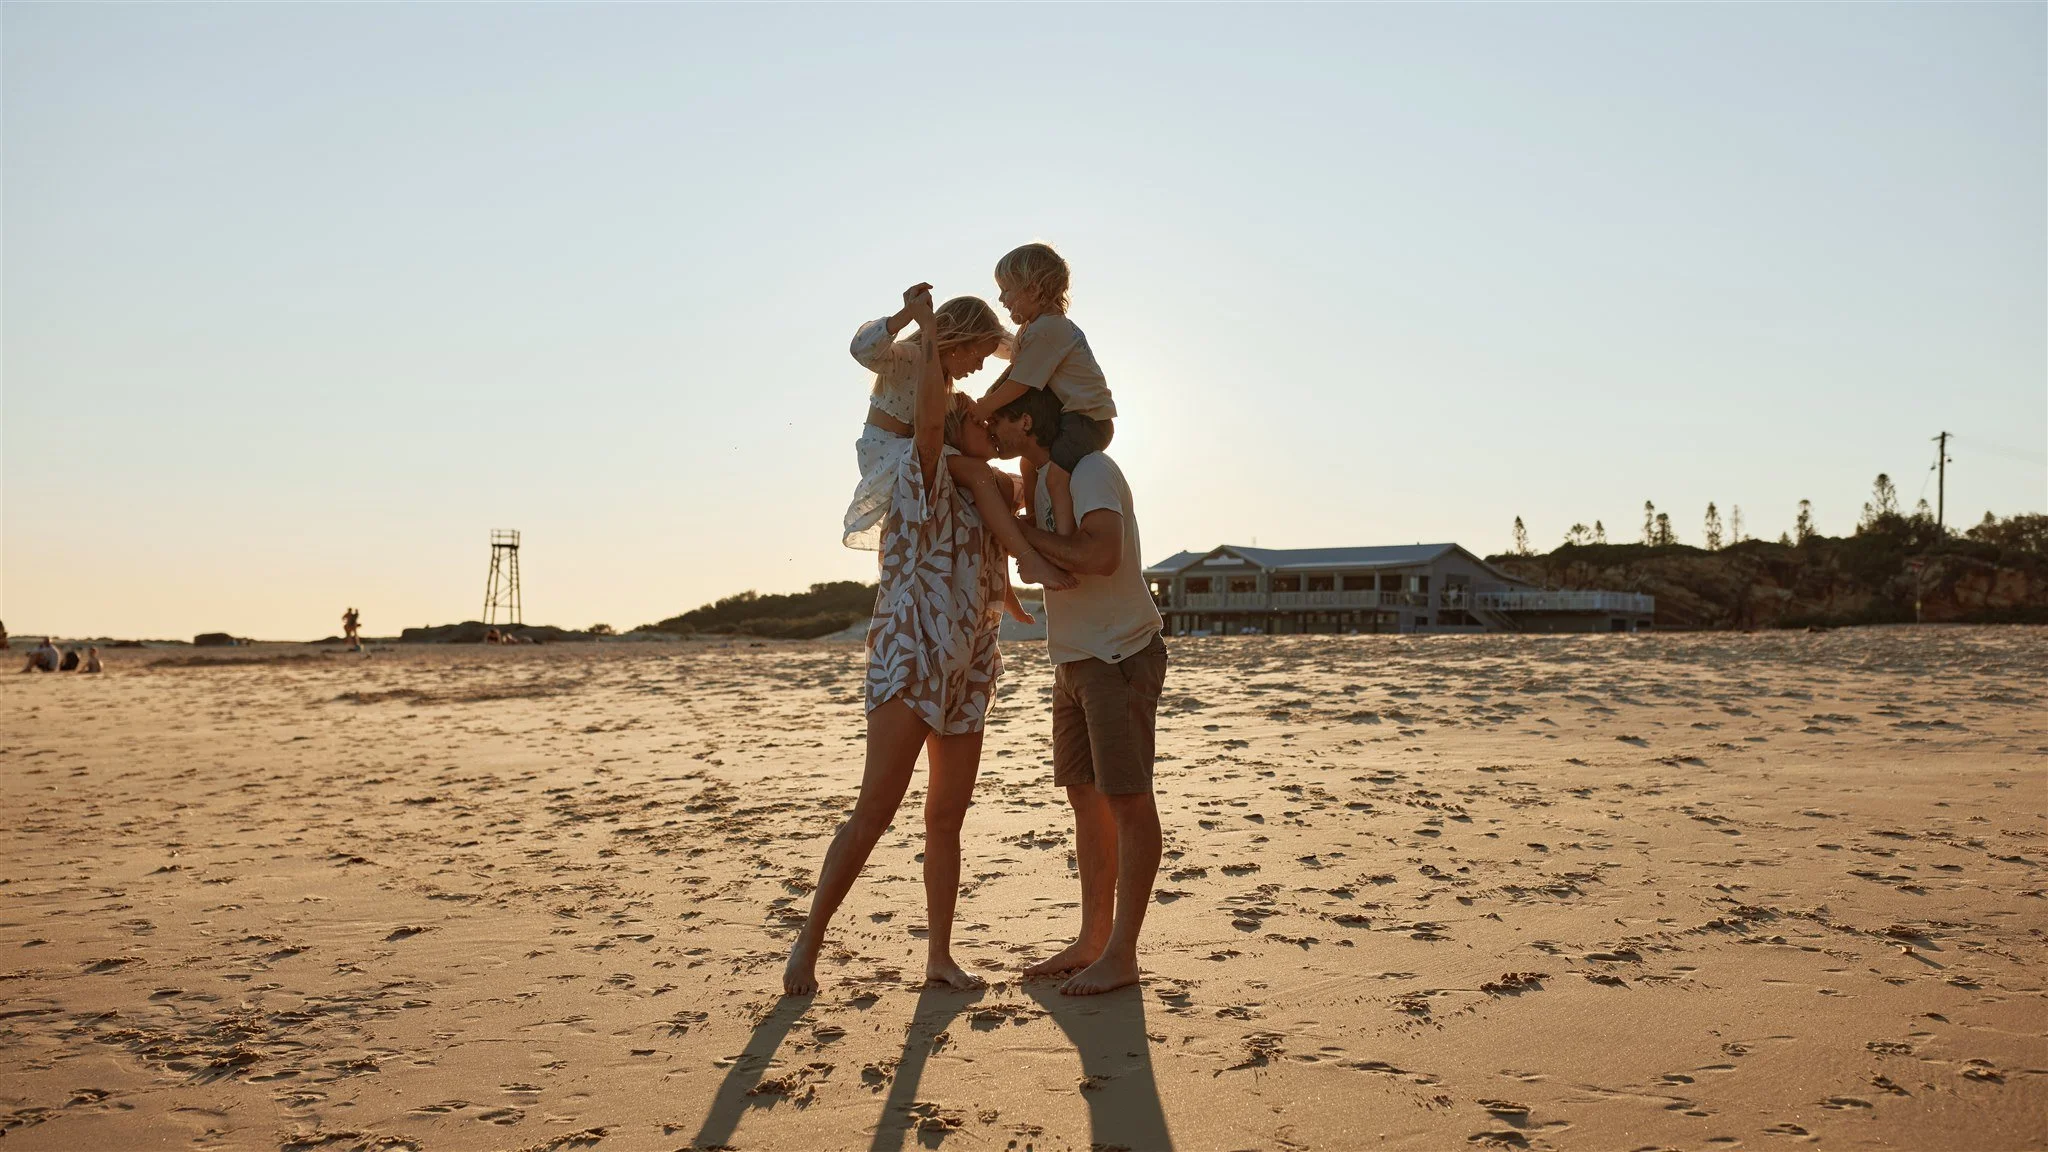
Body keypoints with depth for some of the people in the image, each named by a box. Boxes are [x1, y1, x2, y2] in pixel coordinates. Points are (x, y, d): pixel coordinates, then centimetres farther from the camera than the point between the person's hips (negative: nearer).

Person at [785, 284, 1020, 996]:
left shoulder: (982, 499, 17)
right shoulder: (920, 476, -4)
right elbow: (928, 414, -21)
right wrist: (926, 328, -18)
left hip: (966, 679, 7)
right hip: (907, 669, -7)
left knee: (946, 819, 9)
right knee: (874, 812, -10)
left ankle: (940, 957, 15)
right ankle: (810, 939, 2)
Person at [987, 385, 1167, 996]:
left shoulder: (1091, 470, -17)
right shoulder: (1043, 476, 12)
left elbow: (1101, 556, -31)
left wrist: (1021, 530, -20)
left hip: (1121, 658, -10)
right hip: (1075, 660, 10)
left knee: (1126, 800, -4)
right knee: (1085, 797, 12)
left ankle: (1121, 954, 2)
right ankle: (1093, 939, 21)